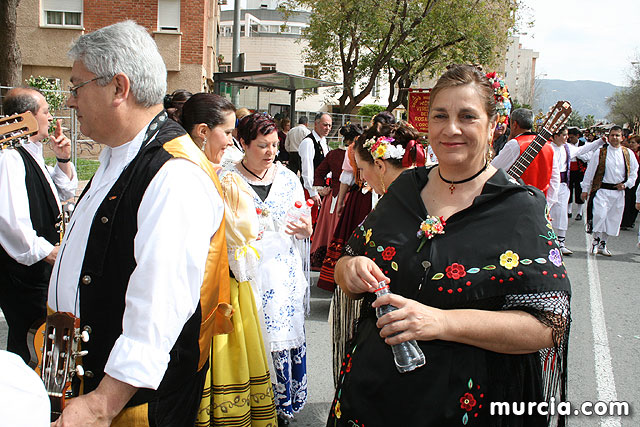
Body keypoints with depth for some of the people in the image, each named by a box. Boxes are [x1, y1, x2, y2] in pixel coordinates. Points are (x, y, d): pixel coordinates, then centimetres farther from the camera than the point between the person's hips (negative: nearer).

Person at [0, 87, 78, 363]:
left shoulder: (32, 154, 12)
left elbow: (64, 192, 24)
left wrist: (63, 159, 8)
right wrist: (48, 252, -17)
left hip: (40, 268, 10)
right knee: (26, 337, 0)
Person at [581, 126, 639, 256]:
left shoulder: (628, 154, 7)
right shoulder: (600, 153, -2)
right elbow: (589, 171, 2)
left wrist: (626, 184, 1)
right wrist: (585, 189, 1)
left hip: (619, 192, 4)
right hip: (602, 190, -3)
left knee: (613, 219, 8)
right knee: (599, 215, -18)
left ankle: (603, 244, 22)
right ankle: (596, 240, 3)